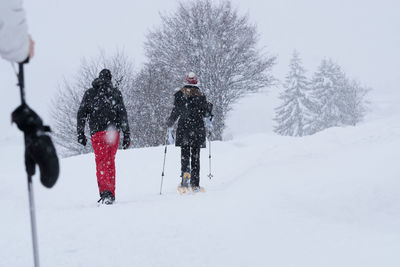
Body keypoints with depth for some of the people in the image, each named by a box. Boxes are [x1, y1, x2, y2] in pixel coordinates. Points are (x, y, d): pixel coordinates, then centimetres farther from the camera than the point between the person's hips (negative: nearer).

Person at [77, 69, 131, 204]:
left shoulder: (89, 93, 11)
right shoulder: (115, 92, 8)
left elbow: (82, 114, 8)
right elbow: (123, 114, 3)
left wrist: (80, 133, 12)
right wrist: (126, 134, 4)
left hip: (97, 132, -1)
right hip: (113, 131, 1)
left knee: (101, 161, -2)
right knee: (110, 161, 10)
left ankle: (105, 192, -19)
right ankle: (111, 194, 9)